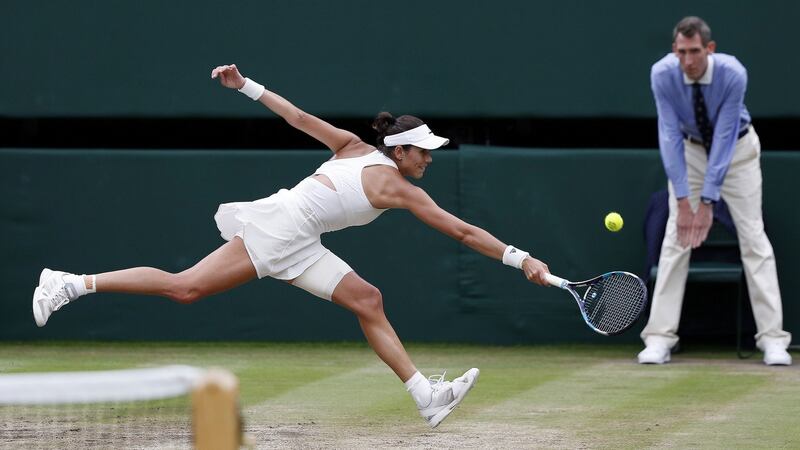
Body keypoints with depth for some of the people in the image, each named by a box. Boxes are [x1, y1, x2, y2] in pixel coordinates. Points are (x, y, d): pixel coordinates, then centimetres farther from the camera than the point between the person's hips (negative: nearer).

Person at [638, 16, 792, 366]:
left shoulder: (733, 74, -31)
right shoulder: (662, 74, -26)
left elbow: (724, 138, -30)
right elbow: (670, 134, -25)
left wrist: (708, 203, -31)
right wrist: (683, 201, -30)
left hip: (737, 149, -1)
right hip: (690, 149, 2)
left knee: (753, 237, -7)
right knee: (676, 237, -7)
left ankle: (773, 339, -5)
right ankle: (660, 338, -6)